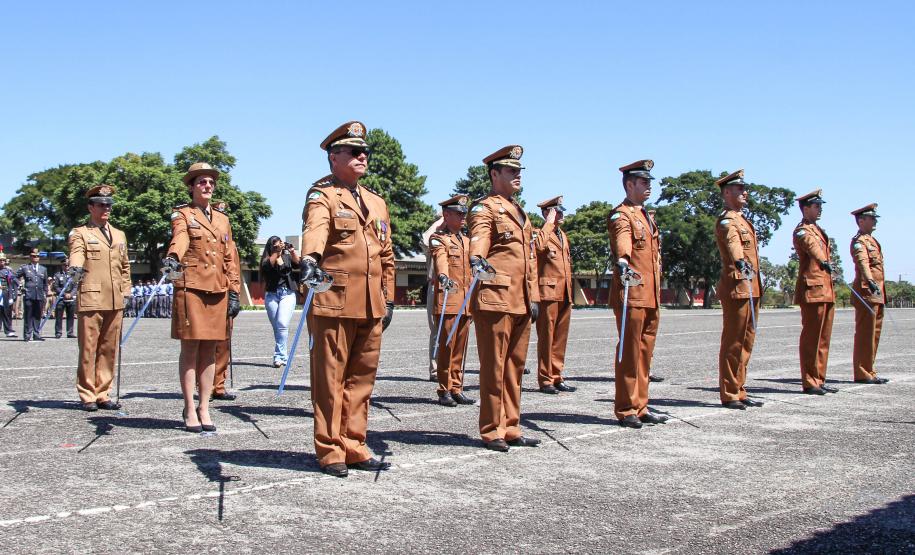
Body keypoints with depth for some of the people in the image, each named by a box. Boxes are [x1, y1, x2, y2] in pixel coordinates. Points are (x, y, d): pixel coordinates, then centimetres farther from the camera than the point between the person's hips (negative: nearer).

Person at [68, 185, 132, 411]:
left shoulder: (120, 235, 22)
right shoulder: (79, 234, 5)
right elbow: (76, 254, -16)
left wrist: (125, 292, 17)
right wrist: (75, 268, -37)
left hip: (115, 302, 5)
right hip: (90, 299, -5)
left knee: (109, 349, 6)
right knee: (88, 348, -4)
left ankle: (102, 393, 13)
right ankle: (87, 395, 3)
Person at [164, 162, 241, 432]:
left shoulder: (223, 219, 19)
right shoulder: (182, 214, 3)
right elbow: (179, 238, -20)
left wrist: (234, 292, 9)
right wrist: (173, 257, -41)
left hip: (218, 290, 5)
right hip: (191, 287, -5)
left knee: (210, 349, 5)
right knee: (190, 347, -3)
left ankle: (204, 408, 11)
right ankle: (190, 410, 2)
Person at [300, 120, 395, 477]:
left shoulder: (377, 203, 20)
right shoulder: (322, 196, -2)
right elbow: (314, 229, -25)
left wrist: (389, 299, 18)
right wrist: (309, 259, -45)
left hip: (371, 307, 7)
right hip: (334, 303, -7)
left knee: (361, 378, 10)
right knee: (330, 378, 0)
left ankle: (354, 448, 19)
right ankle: (330, 452, 9)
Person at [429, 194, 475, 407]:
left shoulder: (466, 241, 20)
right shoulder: (438, 238, -2)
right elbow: (440, 259, -24)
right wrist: (444, 276, -44)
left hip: (466, 302, 7)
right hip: (447, 301, -7)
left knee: (460, 348, 8)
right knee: (446, 346, -5)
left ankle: (457, 389, 14)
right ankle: (444, 391, 1)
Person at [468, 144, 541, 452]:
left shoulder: (520, 212, 22)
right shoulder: (484, 208, -3)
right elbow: (478, 238, -23)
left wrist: (533, 296, 17)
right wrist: (477, 259, -45)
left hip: (521, 302, 8)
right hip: (495, 297, -8)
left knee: (515, 365, 11)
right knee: (494, 366, -3)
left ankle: (510, 428, 19)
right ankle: (492, 431, 4)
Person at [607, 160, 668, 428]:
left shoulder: (646, 217, 21)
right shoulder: (621, 215, -8)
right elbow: (622, 239, -31)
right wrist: (623, 261, -51)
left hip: (651, 296, 9)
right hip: (632, 294, -9)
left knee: (645, 354, 12)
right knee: (629, 353, -4)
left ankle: (640, 407, 19)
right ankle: (626, 410, 3)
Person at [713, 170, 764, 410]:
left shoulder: (742, 219, 20)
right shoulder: (727, 220, -11)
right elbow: (732, 242, -33)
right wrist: (741, 261, -53)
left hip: (750, 288, 10)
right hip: (736, 287, -10)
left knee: (746, 341, 12)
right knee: (733, 342, -6)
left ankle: (738, 392, 19)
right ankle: (729, 395, -1)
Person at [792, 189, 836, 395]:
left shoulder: (818, 230, 21)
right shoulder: (802, 230, -10)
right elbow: (811, 246, -31)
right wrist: (823, 262, -49)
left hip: (826, 290, 9)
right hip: (812, 290, -9)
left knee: (823, 338, 11)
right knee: (811, 338, -6)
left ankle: (819, 380, 17)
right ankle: (809, 382, -2)